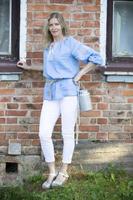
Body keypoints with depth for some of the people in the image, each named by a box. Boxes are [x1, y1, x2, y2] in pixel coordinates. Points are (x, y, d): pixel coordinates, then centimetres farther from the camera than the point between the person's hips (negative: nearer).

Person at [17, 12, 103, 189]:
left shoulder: (71, 43, -3)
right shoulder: (48, 47, 16)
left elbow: (96, 58, -6)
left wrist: (79, 75, -6)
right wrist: (28, 67, 32)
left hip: (67, 90, -6)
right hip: (50, 91, 6)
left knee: (67, 134, 2)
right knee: (44, 133, -3)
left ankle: (63, 172, 15)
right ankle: (52, 172, 10)